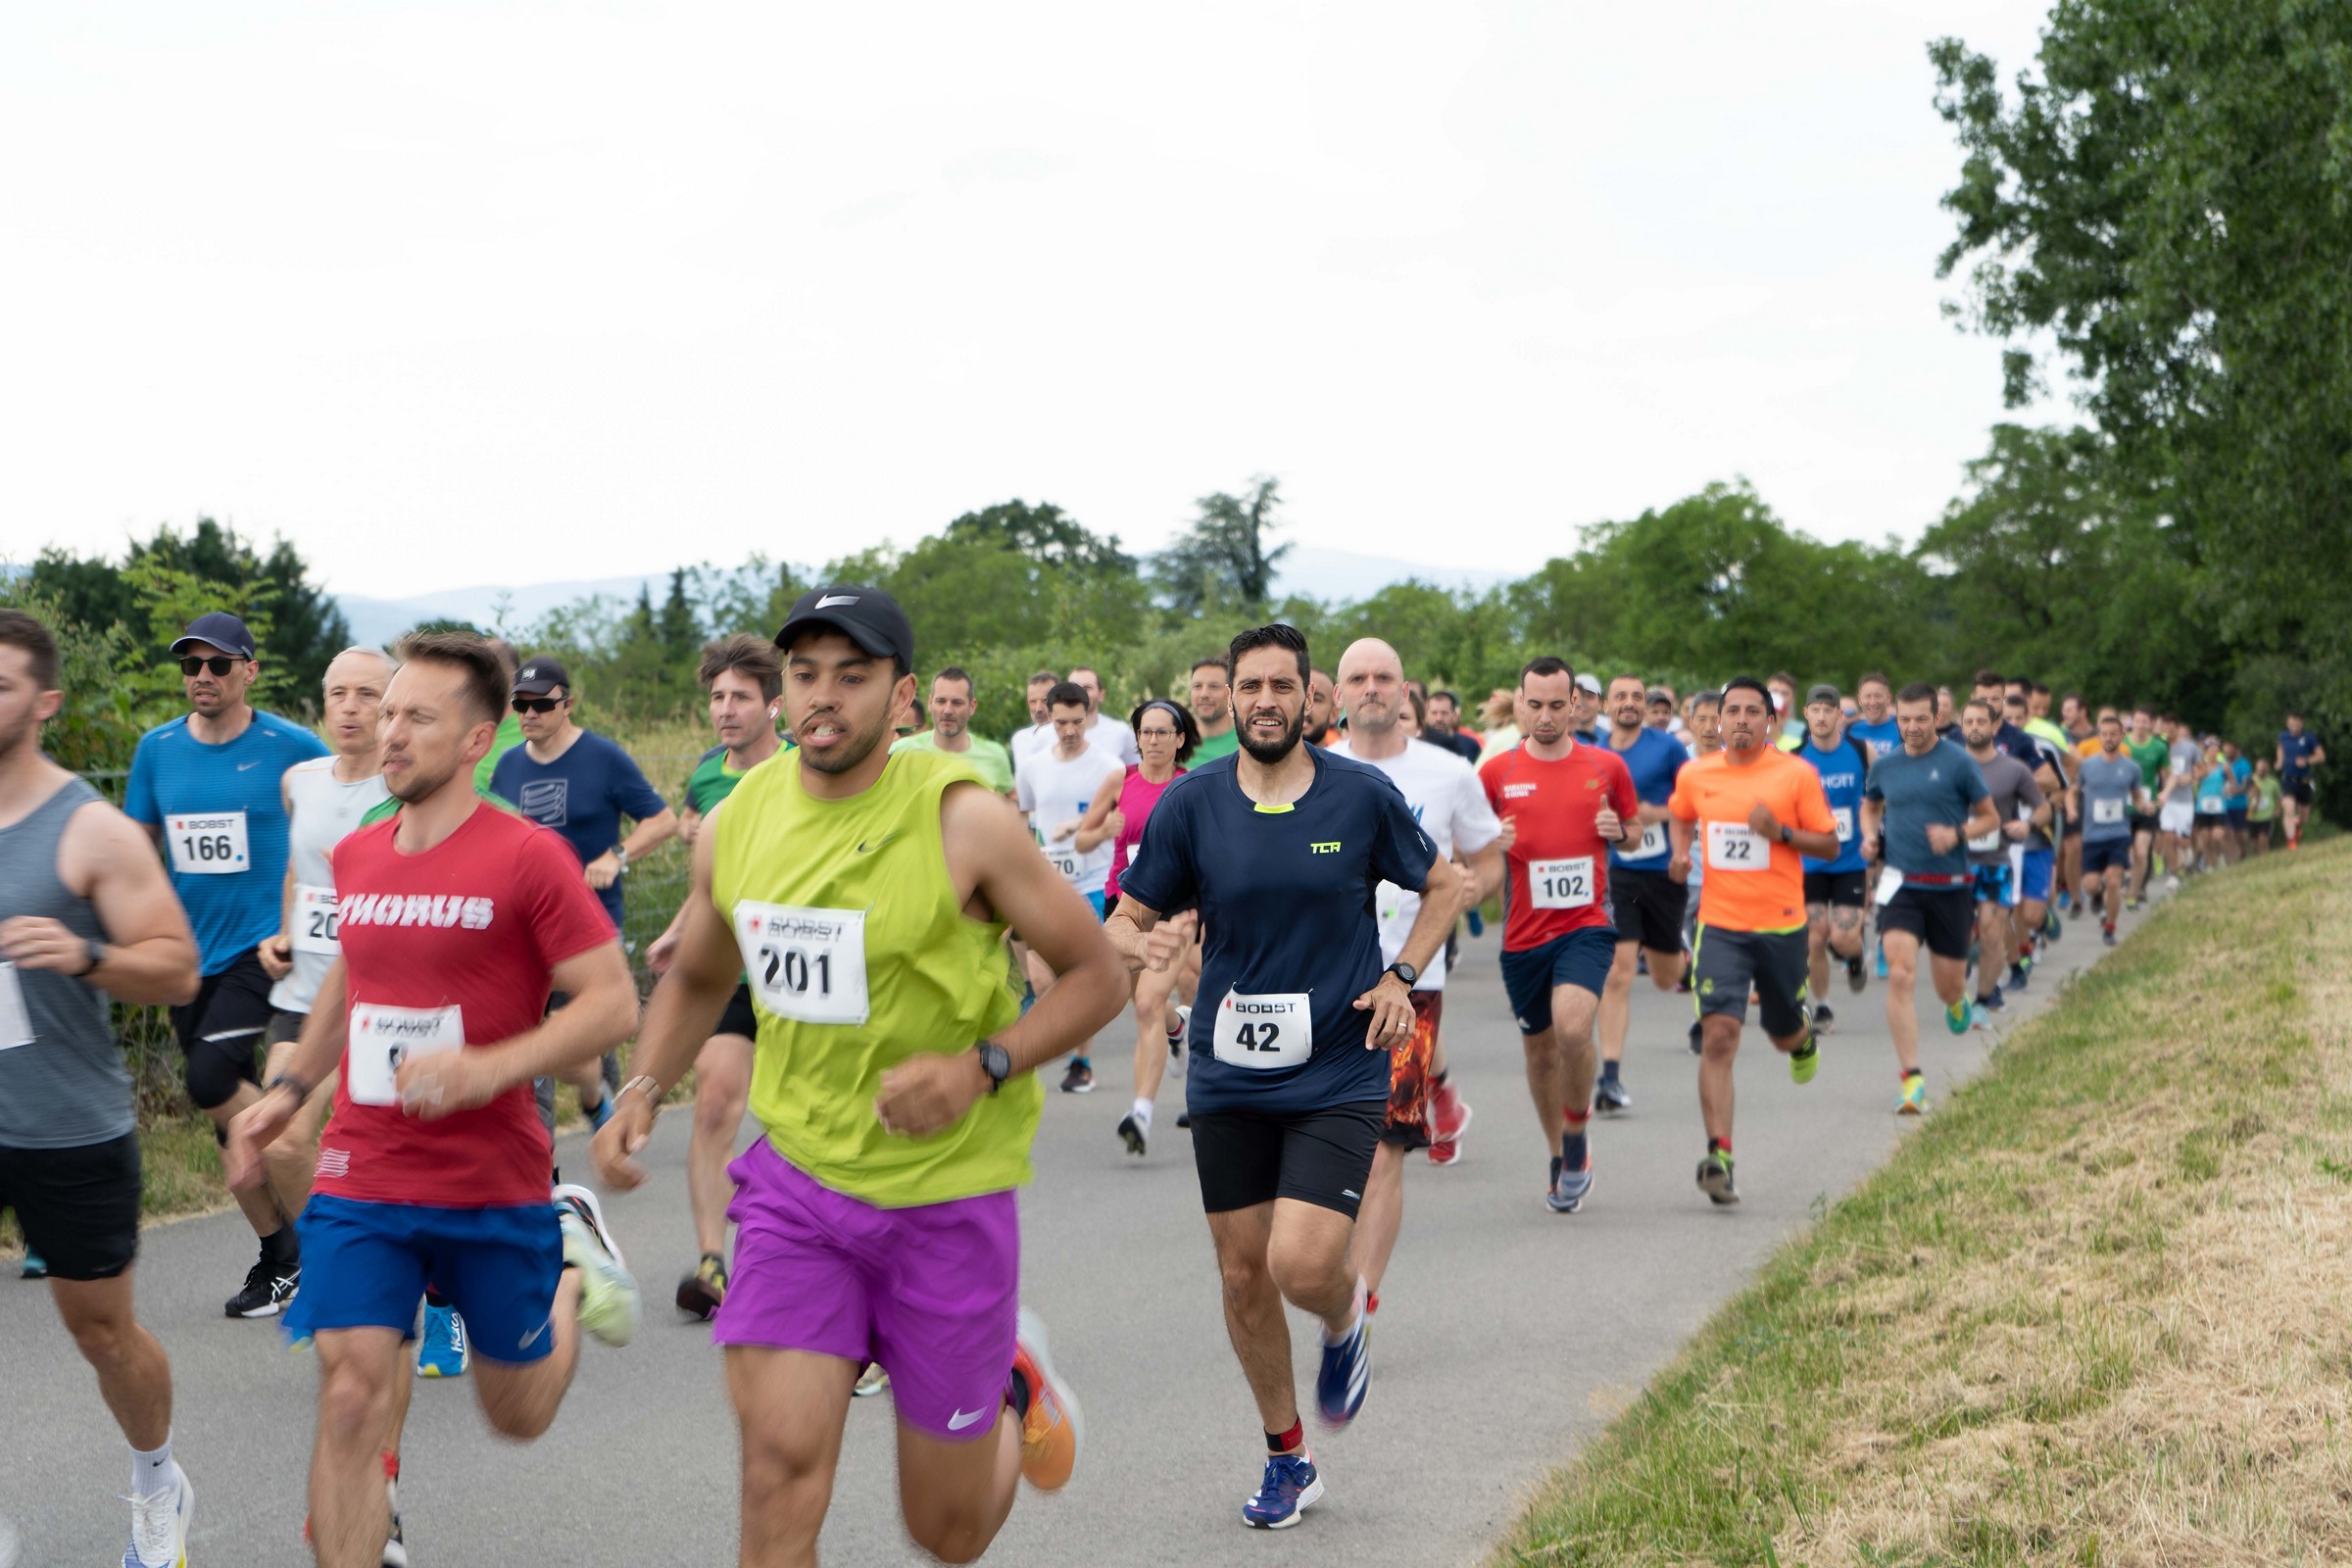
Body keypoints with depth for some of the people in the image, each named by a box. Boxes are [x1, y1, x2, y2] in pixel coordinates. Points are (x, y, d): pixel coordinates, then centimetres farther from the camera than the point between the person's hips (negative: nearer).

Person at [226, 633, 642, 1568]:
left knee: (519, 1414, 13)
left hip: (495, 1192, -3)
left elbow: (613, 1003, -14)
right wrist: (289, 1088, 18)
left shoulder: (527, 857, -12)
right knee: (350, 1398, -10)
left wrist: (488, 1069, -25)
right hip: (359, 1183, 3)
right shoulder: (354, 858, 6)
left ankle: (573, 1255, 40)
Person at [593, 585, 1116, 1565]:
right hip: (796, 1176, 3)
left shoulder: (962, 820, -14)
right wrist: (642, 1093, 0)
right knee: (781, 1464, -14)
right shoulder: (738, 823, -1)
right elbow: (695, 982, 17)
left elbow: (1097, 977, -7)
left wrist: (981, 1069, -22)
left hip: (947, 1190, -3)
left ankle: (1014, 1386, 43)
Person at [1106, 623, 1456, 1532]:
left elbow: (1442, 886, 11)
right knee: (1243, 1275, 8)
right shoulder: (1191, 802, -2)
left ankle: (1345, 1323, 21)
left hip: (1340, 1075, -2)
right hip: (1228, 1079, 2)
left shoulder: (1363, 795, -4)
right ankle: (1287, 1459, 28)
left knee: (1302, 1264, -17)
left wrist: (1401, 977, -3)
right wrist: (1140, 946, -21)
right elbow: (1125, 921, 3)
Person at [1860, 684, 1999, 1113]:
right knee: (1900, 977, -16)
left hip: (1950, 888, -1)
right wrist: (1870, 836, 5)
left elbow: (1990, 818, 2)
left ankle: (1958, 999, 49)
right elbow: (1869, 806, 25)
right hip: (1901, 884, 1)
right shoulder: (1884, 766, 5)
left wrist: (1957, 833, -16)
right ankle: (1911, 1078, -13)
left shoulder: (1957, 762, -4)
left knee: (1948, 986, 9)